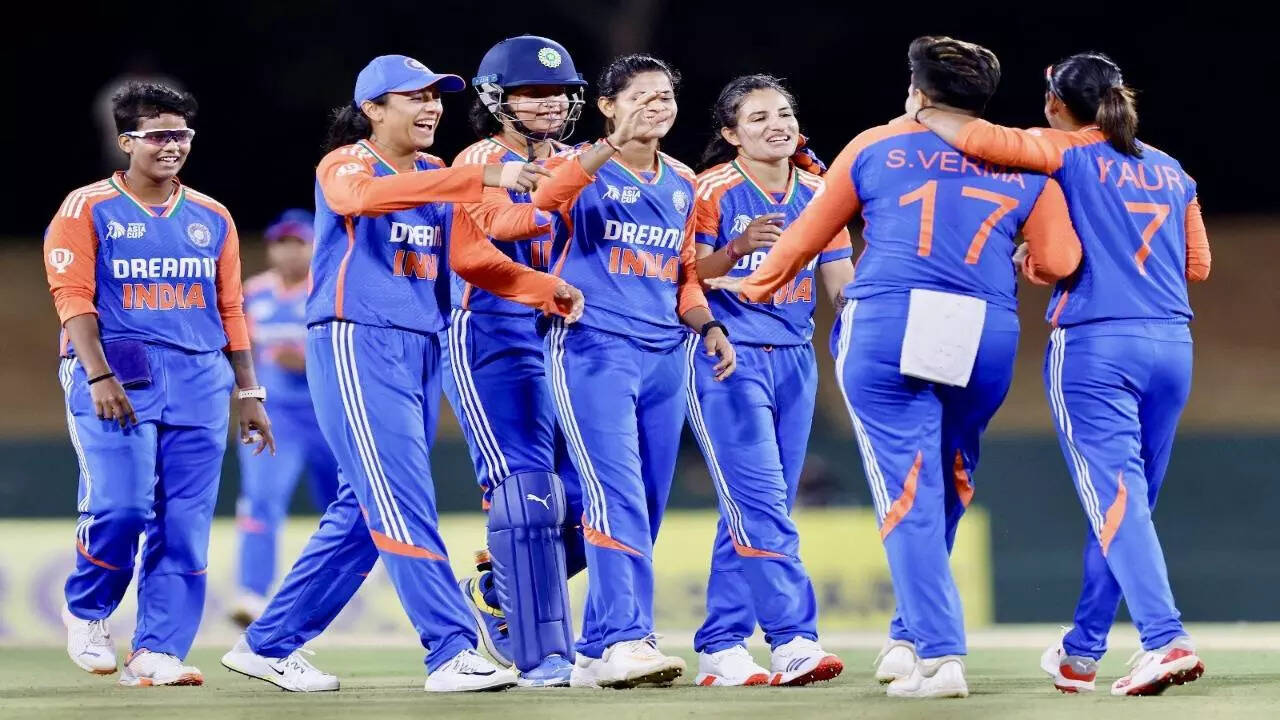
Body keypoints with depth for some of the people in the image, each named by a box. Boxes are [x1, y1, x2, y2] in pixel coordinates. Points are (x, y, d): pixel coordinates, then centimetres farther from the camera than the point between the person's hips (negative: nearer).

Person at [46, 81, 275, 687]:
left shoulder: (211, 218, 16)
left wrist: (248, 393, 14)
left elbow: (230, 309, 18)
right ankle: (86, 614, 9)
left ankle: (155, 652, -1)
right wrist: (100, 377, -18)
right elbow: (73, 296, -6)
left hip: (201, 381, 4)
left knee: (185, 524, -3)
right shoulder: (88, 209, 2)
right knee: (121, 505, -17)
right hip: (117, 376, -4)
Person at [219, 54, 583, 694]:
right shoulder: (343, 166, -6)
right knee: (402, 503, -13)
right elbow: (367, 196, -31)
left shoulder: (437, 177, 16)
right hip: (355, 347, -8)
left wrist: (548, 289, -11)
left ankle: (268, 645, 17)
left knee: (366, 510, 8)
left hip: (421, 352, 8)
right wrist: (483, 177, -39)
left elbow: (471, 255, 6)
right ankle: (451, 653, -16)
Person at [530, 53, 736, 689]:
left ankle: (596, 652, 20)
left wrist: (709, 327, 5)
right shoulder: (581, 167, -2)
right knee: (618, 498, -19)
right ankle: (625, 639, -24)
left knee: (645, 510, 8)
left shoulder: (682, 184, 16)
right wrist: (611, 145, -38)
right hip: (592, 350, -7)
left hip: (664, 358, 7)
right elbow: (546, 198, -26)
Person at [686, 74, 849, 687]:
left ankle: (720, 648, 12)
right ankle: (794, 638, -19)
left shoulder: (815, 192, 9)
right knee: (761, 504, -15)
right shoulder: (714, 190, -6)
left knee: (758, 512, 7)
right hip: (728, 356, -6)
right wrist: (738, 249, -25)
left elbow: (840, 282, 10)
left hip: (794, 359, 6)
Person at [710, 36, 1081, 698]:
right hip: (987, 335, 2)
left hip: (886, 326, -2)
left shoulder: (876, 146, 12)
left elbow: (807, 235, 19)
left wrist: (756, 286, 35)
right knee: (947, 489, 19)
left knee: (907, 493, -4)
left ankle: (940, 655, -13)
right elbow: (1058, 262, 5)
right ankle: (913, 632, 26)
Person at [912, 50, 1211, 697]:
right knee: (1122, 503, 13)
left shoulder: (1066, 154, 0)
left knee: (1117, 498, -11)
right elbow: (1197, 266, 20)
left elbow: (979, 139, -11)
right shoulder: (1171, 172, 17)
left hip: (1093, 347, -6)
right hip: (1171, 348, 6)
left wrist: (925, 114, 8)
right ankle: (1081, 652, 23)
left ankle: (1166, 641, -27)